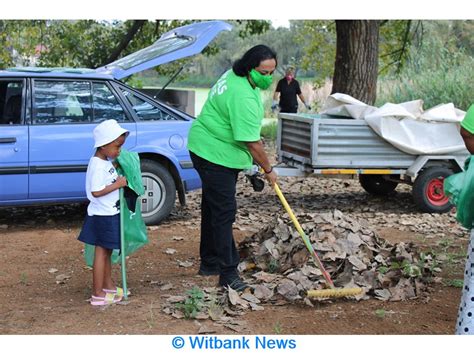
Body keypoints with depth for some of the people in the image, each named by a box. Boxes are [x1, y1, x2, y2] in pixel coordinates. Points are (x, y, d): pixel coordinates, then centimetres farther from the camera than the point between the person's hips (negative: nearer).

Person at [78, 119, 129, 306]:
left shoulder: (106, 161, 8)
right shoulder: (98, 166, -22)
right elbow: (96, 191, -27)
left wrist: (118, 177, 5)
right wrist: (117, 184, -23)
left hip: (109, 214, 9)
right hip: (103, 215, -9)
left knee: (107, 251, 18)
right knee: (101, 252, -4)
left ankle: (108, 285, 31)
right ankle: (98, 294, 2)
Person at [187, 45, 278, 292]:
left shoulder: (236, 75, 5)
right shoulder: (244, 99, -28)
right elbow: (252, 143, -25)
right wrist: (268, 170, -11)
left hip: (209, 149, 11)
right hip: (215, 154, -11)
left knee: (213, 207, 17)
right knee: (224, 212, -10)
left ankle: (209, 263, 29)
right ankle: (228, 274, -7)